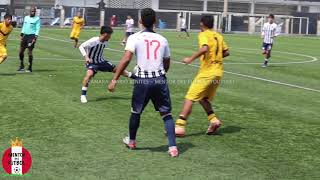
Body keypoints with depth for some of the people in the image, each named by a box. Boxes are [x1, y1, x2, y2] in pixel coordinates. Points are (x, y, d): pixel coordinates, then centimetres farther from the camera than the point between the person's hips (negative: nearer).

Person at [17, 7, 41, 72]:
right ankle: (21, 65, 21)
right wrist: (22, 34, 14)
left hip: (31, 36, -6)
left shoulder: (37, 19, -1)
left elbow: (37, 29, -5)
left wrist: (35, 37, -14)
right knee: (21, 51, 6)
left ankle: (30, 67, 1)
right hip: (25, 35, 6)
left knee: (29, 52, -8)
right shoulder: (26, 17, 15)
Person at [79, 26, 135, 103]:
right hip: (92, 63, -6)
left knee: (117, 69, 10)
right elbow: (81, 46, -23)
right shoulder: (93, 41, -25)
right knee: (89, 74, -35)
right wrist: (86, 57, -34)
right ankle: (83, 95, -25)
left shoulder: (105, 42, -4)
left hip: (101, 61, 7)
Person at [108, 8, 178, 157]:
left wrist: (114, 79, -12)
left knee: (136, 112, 19)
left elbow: (126, 59, -13)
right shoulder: (162, 39, 10)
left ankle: (131, 141, 37)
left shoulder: (135, 38, -1)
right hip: (160, 79, 2)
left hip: (142, 80, -1)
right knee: (166, 114, 8)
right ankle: (172, 147, -1)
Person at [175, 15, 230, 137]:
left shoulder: (203, 35, -7)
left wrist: (191, 58, -22)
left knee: (190, 98, -6)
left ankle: (180, 126, -12)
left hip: (206, 73, -7)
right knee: (203, 98, 22)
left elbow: (204, 48, -25)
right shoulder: (218, 36, 14)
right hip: (218, 72, 7)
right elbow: (226, 52, 16)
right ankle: (213, 120, 6)